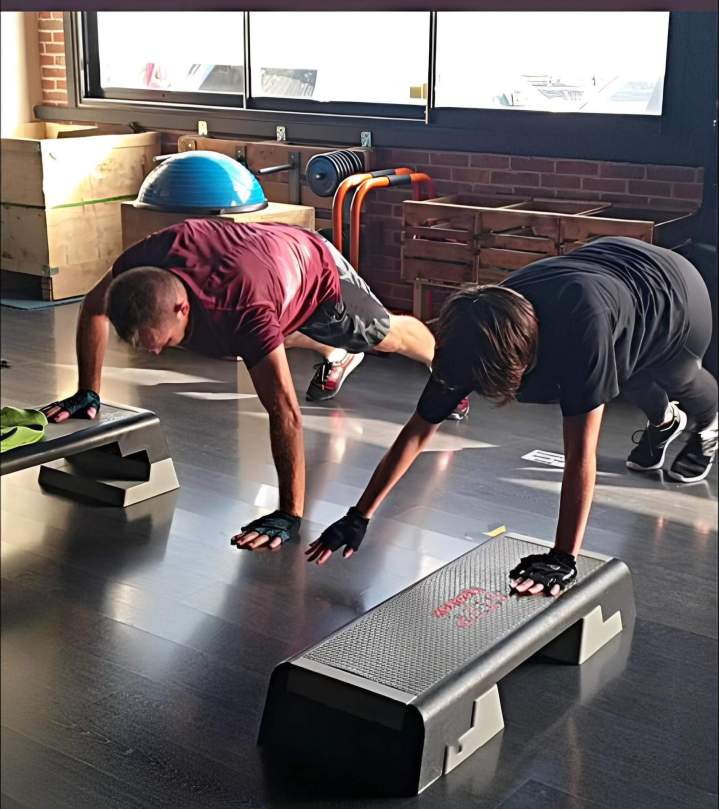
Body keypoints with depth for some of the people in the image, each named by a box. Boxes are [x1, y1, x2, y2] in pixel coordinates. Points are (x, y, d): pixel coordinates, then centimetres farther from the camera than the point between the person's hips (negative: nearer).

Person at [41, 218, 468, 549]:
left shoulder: (245, 311, -52)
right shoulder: (147, 259, -36)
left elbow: (285, 414, -51)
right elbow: (95, 308, -15)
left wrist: (290, 516, -49)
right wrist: (88, 393, -17)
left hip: (317, 270, -5)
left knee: (386, 335, 24)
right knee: (277, 334, 35)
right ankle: (338, 356, 68)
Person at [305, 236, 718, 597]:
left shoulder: (580, 324, -51)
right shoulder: (474, 340, -33)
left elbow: (580, 454, -49)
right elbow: (417, 432, -26)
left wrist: (563, 559, -48)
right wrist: (359, 517, -27)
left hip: (675, 295, -3)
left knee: (678, 386, 26)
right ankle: (664, 420, 60)